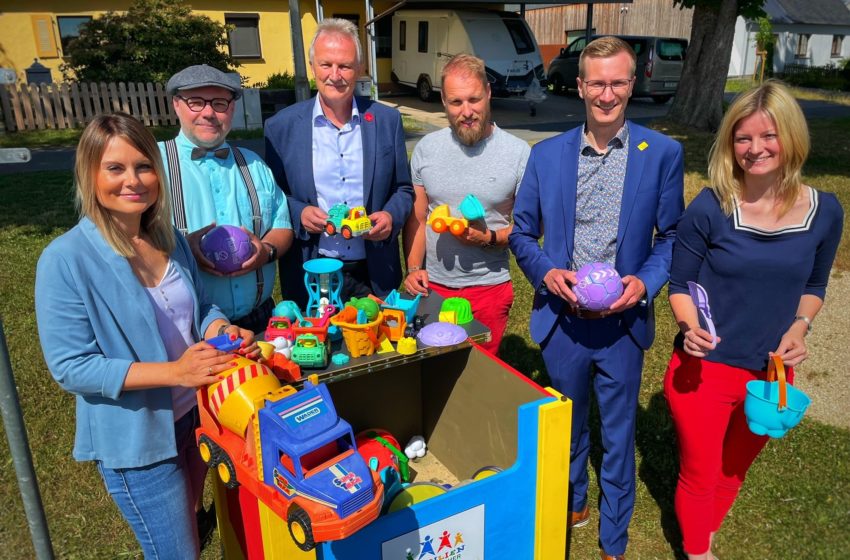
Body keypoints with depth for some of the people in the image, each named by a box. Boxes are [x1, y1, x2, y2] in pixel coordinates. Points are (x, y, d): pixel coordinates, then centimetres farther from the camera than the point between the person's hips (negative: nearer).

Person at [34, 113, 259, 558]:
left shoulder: (169, 238, -2)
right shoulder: (66, 259, -20)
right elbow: (70, 367, -20)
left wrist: (225, 333, -14)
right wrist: (174, 371, -29)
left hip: (194, 414, 6)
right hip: (135, 436, -6)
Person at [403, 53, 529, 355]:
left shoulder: (518, 153, -8)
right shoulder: (426, 149, 0)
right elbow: (416, 218, 6)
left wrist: (489, 238, -19)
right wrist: (414, 268, -5)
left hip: (488, 287, -2)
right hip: (433, 285, 2)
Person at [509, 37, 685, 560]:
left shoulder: (663, 153, -5)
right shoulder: (546, 154, -1)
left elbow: (671, 236, 1)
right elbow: (522, 231, 5)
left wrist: (645, 281, -16)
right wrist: (545, 271, -13)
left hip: (623, 321, -1)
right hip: (562, 319, 2)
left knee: (618, 435, 13)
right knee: (567, 423, 21)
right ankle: (572, 503, 48)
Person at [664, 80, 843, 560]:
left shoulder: (825, 211, -6)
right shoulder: (710, 208, -16)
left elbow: (814, 284, 9)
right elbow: (680, 285, -7)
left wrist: (799, 327, -9)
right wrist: (692, 328, -25)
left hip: (772, 373, 4)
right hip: (704, 369, -3)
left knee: (735, 470, 26)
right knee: (699, 475, 15)